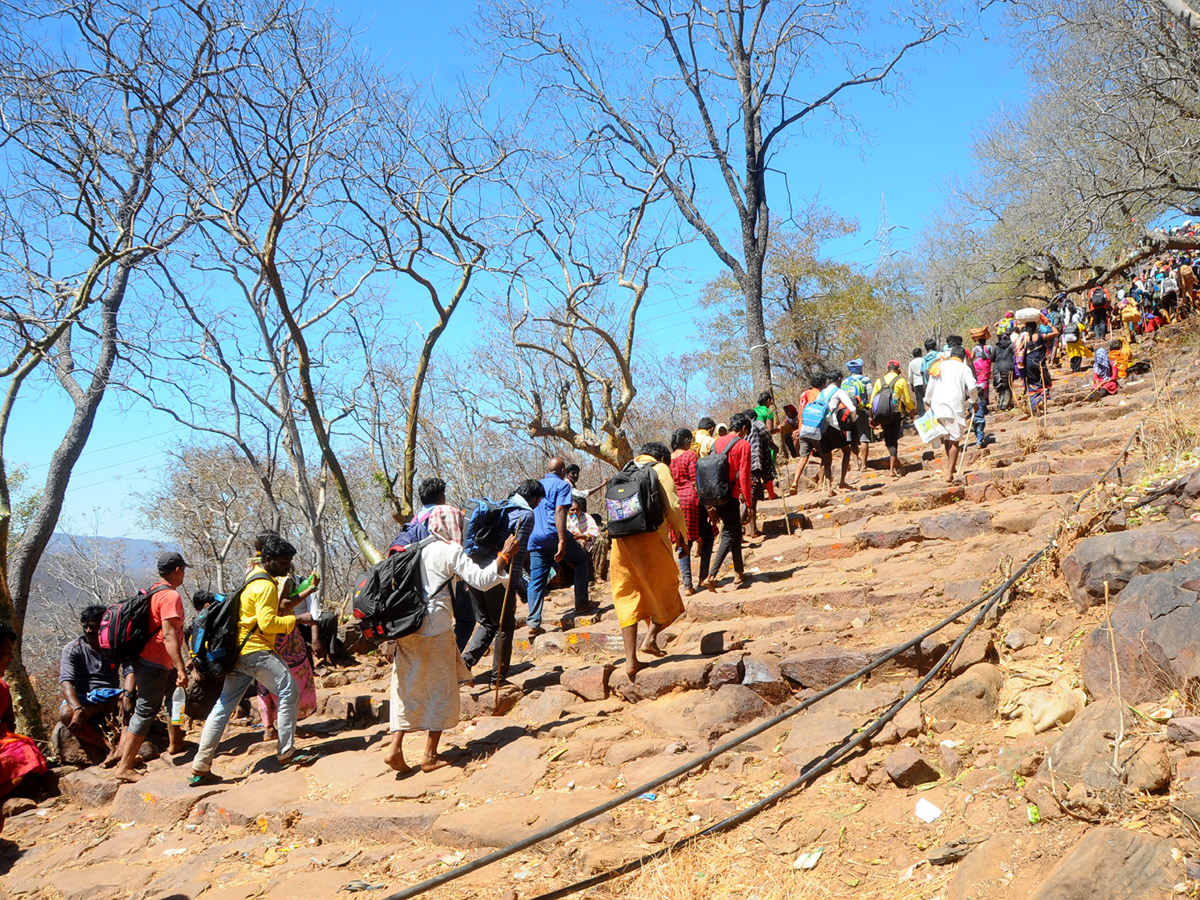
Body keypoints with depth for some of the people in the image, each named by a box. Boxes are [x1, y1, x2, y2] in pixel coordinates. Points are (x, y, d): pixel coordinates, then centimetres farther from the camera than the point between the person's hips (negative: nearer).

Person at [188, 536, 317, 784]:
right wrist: (296, 619, -14)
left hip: (238, 651, 10)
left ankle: (200, 768, 7)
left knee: (224, 706, 7)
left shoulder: (253, 577, 20)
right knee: (288, 692, -3)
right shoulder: (265, 585, -12)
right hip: (256, 651, -10)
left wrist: (282, 609, 12)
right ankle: (286, 752, 1)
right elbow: (267, 623, -20)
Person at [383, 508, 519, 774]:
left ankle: (395, 748, 1)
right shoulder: (451, 551, -5)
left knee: (408, 688, 10)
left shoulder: (420, 550, 16)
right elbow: (481, 580, -13)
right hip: (436, 627, -6)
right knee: (441, 689, 5)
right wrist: (504, 555, -6)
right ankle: (430, 756, 8)